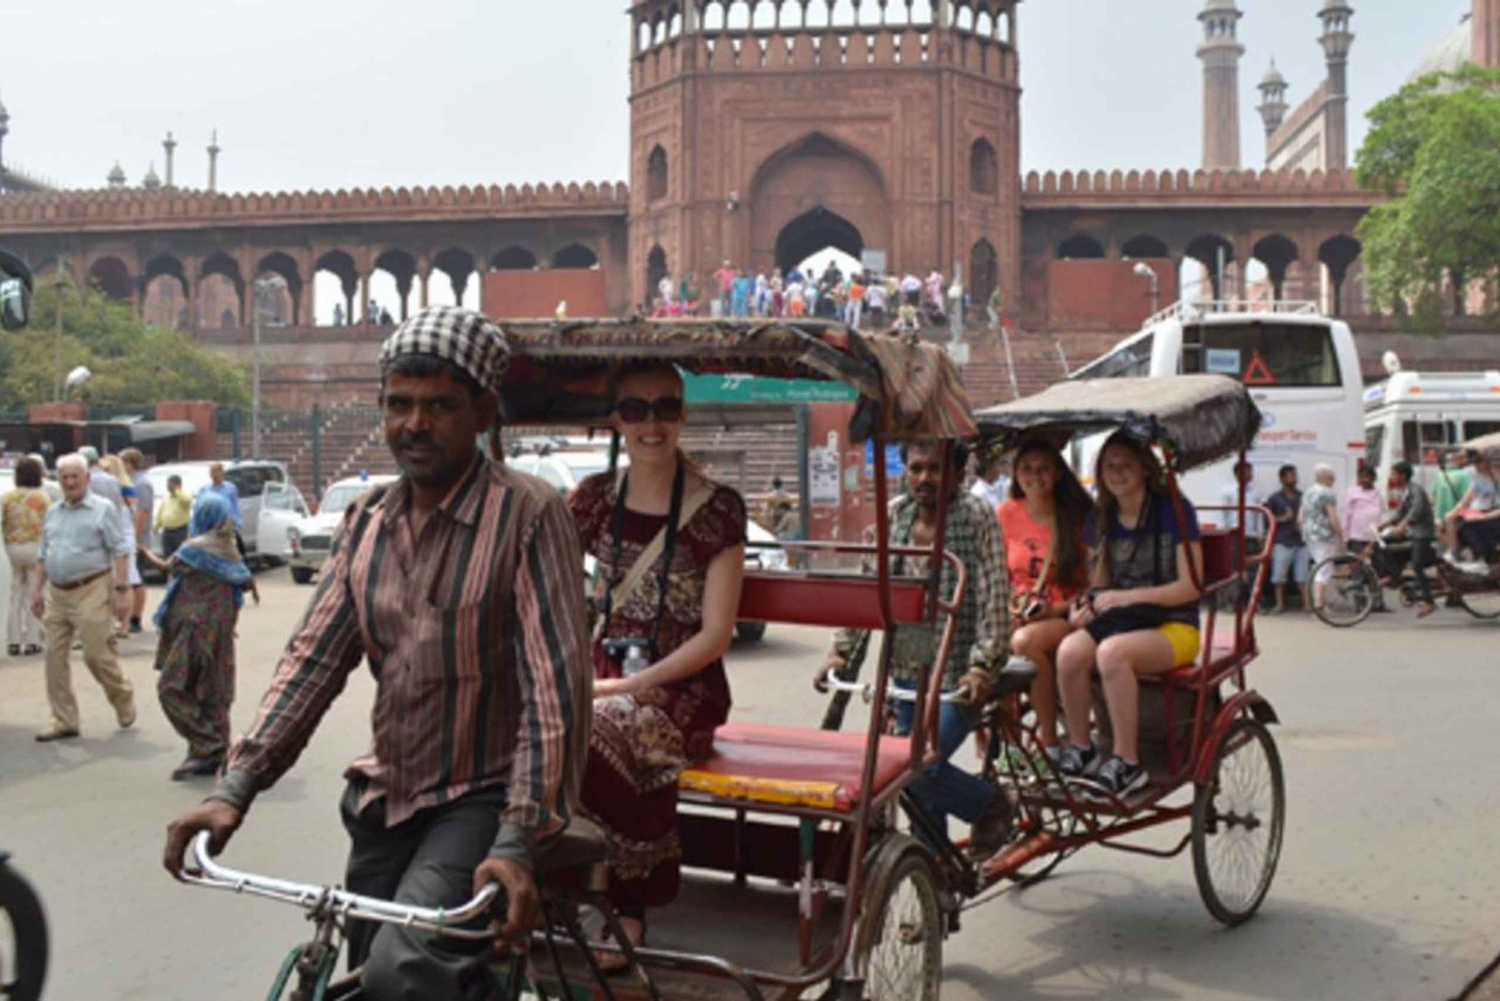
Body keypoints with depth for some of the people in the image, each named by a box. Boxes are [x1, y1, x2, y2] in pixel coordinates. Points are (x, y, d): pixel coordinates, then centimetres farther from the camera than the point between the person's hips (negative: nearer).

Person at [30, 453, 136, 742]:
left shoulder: (103, 509, -3)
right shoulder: (53, 512, 15)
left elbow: (120, 552, -8)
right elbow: (45, 556, 21)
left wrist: (121, 590, -15)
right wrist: (38, 591, 16)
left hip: (91, 591, -6)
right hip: (56, 594, 6)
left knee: (96, 655, -5)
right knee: (55, 658, 4)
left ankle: (124, 700, 20)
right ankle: (64, 721, 11)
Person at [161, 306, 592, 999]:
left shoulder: (528, 514, -15)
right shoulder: (367, 521, 5)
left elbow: (555, 686, -20)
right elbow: (314, 656, 1)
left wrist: (519, 840, -27)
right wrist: (236, 785, -10)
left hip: (482, 796, -6)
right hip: (386, 798, 6)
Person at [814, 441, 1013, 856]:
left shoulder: (977, 518, -10)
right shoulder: (892, 517, 5)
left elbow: (994, 598, -15)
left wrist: (982, 666, -25)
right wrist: (840, 651, -3)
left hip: (959, 677, -6)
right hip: (908, 673, 6)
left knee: (922, 768, -17)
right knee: (916, 773, 11)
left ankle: (990, 805, 12)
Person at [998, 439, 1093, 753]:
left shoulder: (1079, 517, 0)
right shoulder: (1006, 514, 8)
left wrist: (1058, 609, -15)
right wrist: (1009, 608, -5)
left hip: (1065, 617, -3)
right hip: (1018, 615, 3)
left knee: (1026, 641, -35)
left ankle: (1048, 737, -18)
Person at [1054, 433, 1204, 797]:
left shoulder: (1174, 510, -6)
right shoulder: (1104, 517, 12)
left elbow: (1191, 586, -11)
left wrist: (1127, 596, -20)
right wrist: (1088, 603, -5)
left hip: (1174, 626, -5)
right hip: (1118, 620, 5)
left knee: (1112, 652, -36)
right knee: (1070, 651, -28)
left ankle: (1127, 763, -24)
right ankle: (1079, 747, -9)